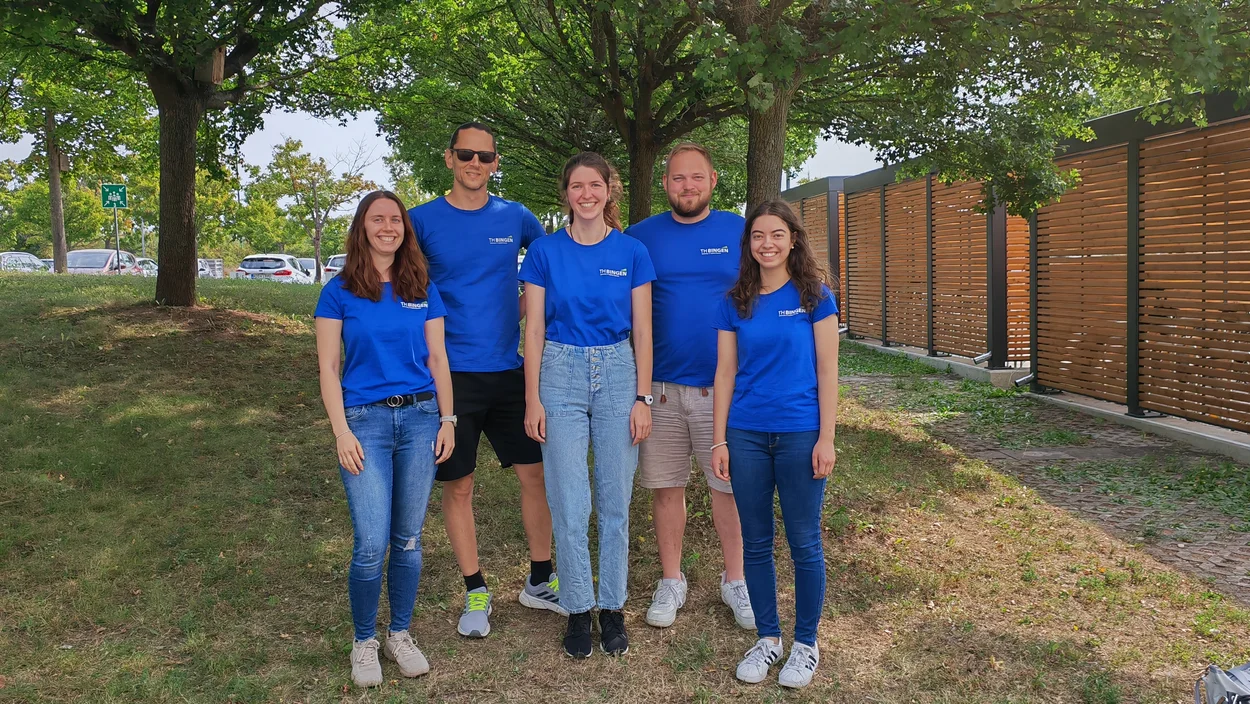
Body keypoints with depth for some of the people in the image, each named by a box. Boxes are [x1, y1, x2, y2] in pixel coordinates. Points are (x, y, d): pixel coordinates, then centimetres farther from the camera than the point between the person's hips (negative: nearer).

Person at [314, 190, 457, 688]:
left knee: (408, 539, 8)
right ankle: (364, 642, 15)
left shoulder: (423, 290, 8)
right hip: (365, 421, -2)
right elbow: (328, 367, -1)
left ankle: (400, 635, 25)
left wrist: (447, 419, 4)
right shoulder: (340, 292, 1)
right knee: (371, 545, -7)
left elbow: (437, 359, 11)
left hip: (420, 418, 3)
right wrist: (341, 432, -8)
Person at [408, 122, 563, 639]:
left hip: (508, 369, 2)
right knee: (458, 486, 5)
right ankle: (476, 593, 20)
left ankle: (540, 581, 23)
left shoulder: (515, 218, 4)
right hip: (449, 373, -2)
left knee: (535, 474, 6)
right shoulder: (422, 220, -1)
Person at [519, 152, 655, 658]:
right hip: (560, 375, -1)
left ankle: (612, 607, 20)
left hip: (618, 374, 1)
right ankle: (578, 609, 15)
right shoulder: (544, 252, 2)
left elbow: (642, 331, 3)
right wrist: (533, 398, -4)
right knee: (569, 504, 1)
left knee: (615, 501, 7)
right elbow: (534, 330, 1)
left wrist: (643, 398, -2)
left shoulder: (631, 252, 3)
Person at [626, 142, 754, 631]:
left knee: (729, 484, 7)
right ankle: (671, 581, 25)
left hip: (724, 384, 0)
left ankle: (735, 581, 24)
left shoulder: (739, 231, 3)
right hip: (660, 386, 1)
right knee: (666, 485, 9)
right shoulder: (642, 235, 4)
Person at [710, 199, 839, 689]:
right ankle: (767, 637, 26)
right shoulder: (735, 303, 6)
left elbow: (826, 371, -2)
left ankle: (806, 643, 22)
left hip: (800, 435, -3)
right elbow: (725, 374, 7)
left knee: (804, 542, 6)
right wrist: (719, 441, 3)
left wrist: (826, 438, -7)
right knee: (756, 543, 10)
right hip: (746, 436, 3)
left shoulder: (814, 297, -2)